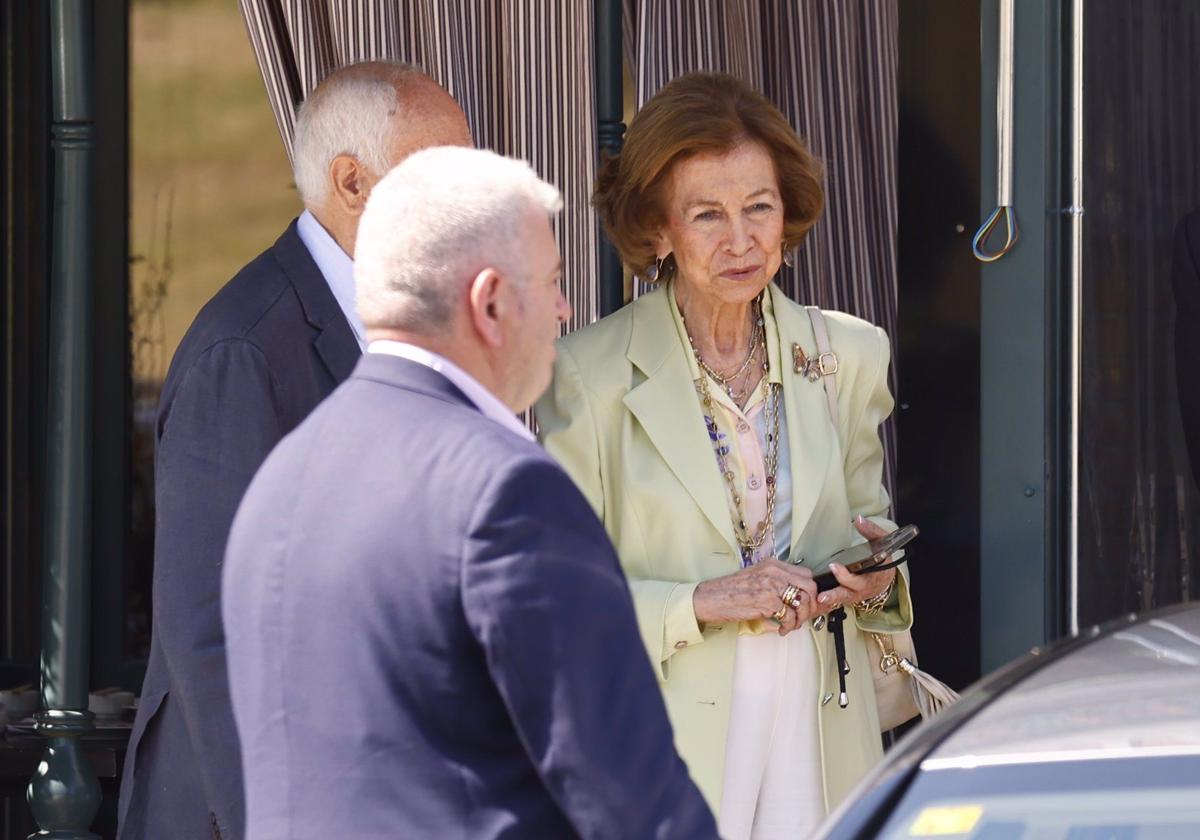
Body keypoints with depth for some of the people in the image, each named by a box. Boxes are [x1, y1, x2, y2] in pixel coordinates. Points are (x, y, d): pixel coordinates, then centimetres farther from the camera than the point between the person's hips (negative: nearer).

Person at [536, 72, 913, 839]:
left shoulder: (849, 356, 7)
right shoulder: (592, 373, -4)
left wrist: (876, 574, -3)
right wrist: (698, 602, -16)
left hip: (821, 736, 3)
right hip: (667, 746, -3)